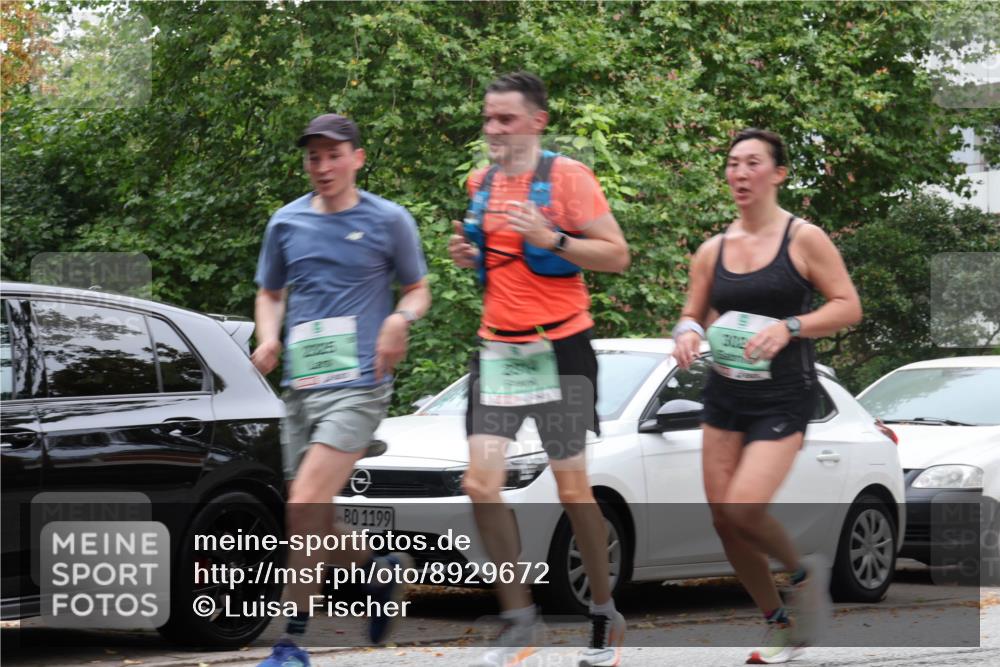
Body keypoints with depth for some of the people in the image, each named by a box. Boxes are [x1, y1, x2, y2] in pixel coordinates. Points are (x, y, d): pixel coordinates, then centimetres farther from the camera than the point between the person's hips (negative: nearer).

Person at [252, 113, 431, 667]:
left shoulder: (390, 221, 1)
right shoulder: (286, 223, 10)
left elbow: (417, 289, 12)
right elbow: (270, 293, 22)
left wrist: (402, 317, -10)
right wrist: (268, 338, 1)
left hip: (358, 386, -5)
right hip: (300, 389, 5)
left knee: (305, 506, -20)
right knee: (316, 527, 8)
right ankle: (382, 567, 38)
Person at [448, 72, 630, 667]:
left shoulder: (566, 176, -8)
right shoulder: (482, 182, 11)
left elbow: (617, 255, -11)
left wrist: (552, 239, -24)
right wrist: (472, 255, 3)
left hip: (559, 346, -5)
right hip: (497, 346, 5)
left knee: (572, 487, 1)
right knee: (481, 483, -6)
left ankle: (606, 617, 17)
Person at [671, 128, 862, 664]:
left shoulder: (803, 239, -6)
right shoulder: (713, 250, 7)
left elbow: (849, 306, -8)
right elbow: (693, 315, 16)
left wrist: (788, 327, -22)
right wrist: (687, 333, -8)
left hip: (783, 396, -5)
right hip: (724, 394, 5)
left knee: (744, 508, -22)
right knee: (723, 518, 3)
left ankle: (804, 572, 9)